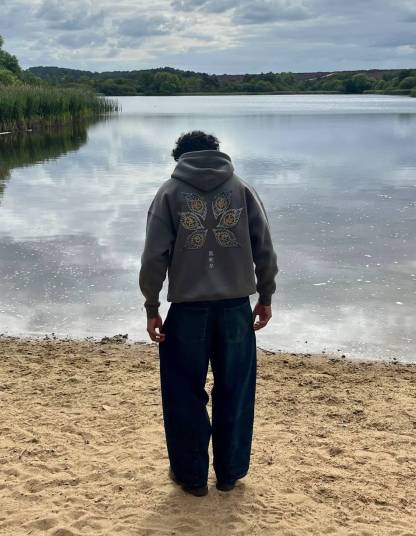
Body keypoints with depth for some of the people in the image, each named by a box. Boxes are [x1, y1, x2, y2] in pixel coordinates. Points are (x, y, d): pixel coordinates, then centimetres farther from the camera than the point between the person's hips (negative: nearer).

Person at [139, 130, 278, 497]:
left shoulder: (170, 192, 2)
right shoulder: (242, 189, 6)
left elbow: (154, 256, -4)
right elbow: (265, 249, 2)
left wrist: (152, 307, 3)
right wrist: (266, 297, 12)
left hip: (188, 308, -2)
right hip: (236, 306, 2)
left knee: (185, 395, 11)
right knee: (234, 393, 13)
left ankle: (192, 475, 21)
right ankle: (229, 472, 24)